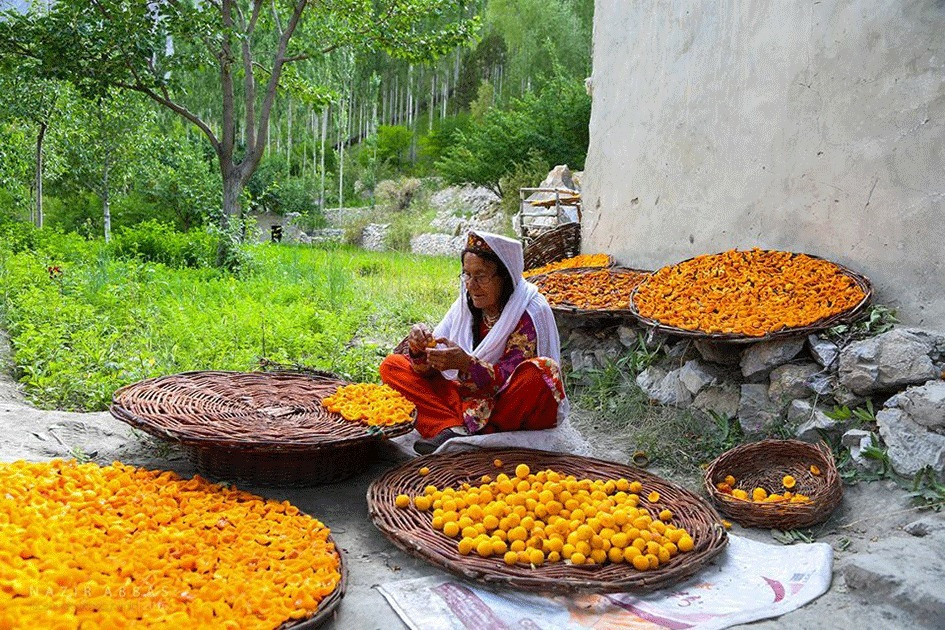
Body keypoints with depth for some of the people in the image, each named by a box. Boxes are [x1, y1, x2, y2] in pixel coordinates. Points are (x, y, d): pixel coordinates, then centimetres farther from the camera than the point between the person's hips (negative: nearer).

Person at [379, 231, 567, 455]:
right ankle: (453, 428, -27)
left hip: (516, 409, -5)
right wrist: (420, 350, -21)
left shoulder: (532, 312, -14)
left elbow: (511, 379, -20)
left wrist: (467, 364, -35)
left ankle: (468, 431, -20)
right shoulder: (465, 305, 2)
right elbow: (431, 368, 1)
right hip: (471, 399, 5)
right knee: (391, 365, -4)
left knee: (537, 371, -37)